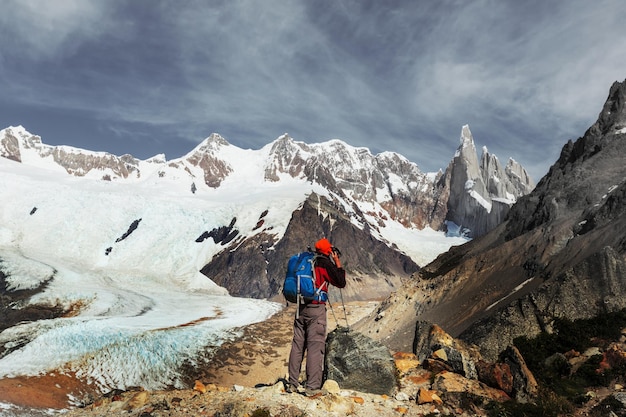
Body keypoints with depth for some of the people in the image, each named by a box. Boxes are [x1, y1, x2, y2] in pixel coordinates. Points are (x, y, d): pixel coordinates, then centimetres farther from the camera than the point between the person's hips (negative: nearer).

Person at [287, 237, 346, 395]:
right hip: (316, 308, -6)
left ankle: (293, 384, 17)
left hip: (300, 308, 6)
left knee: (297, 345, 10)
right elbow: (341, 282, 0)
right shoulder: (325, 263, -5)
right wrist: (338, 264, 9)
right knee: (315, 346, -3)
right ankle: (312, 386, -2)